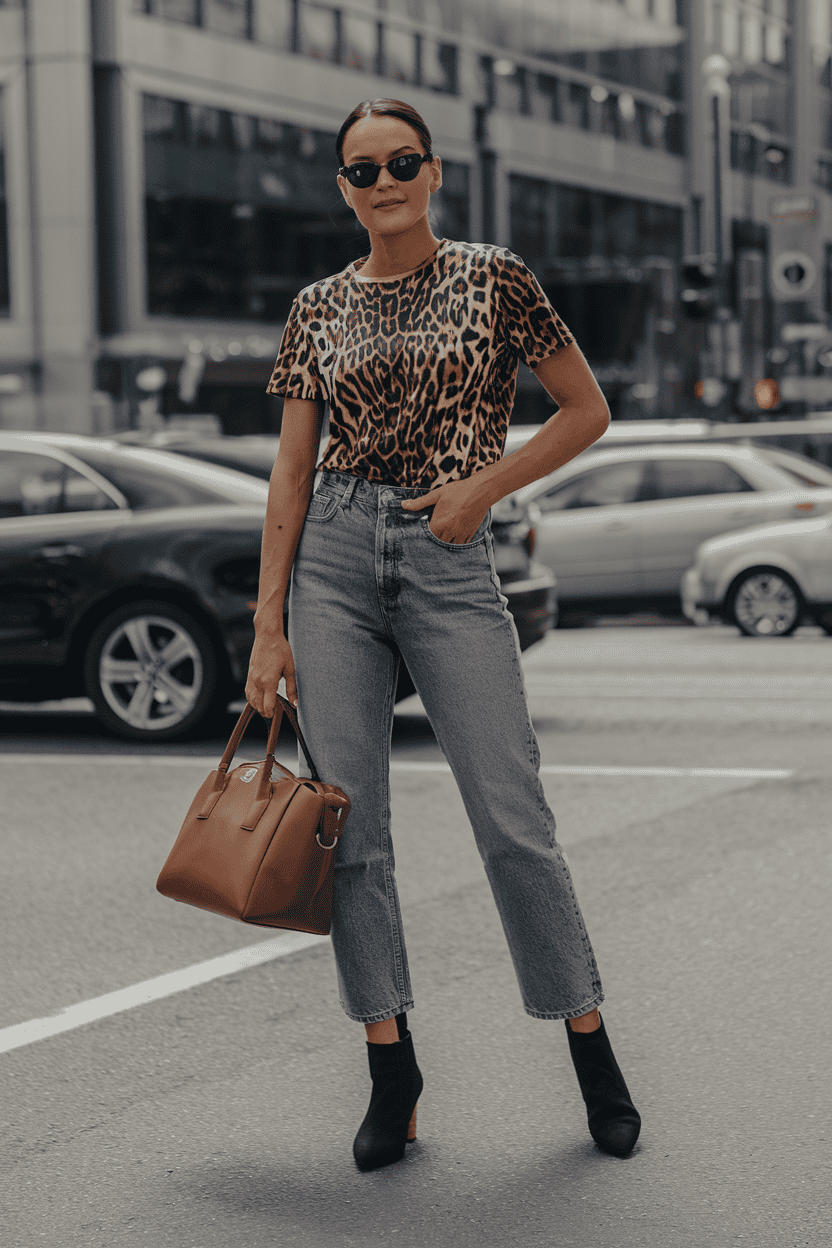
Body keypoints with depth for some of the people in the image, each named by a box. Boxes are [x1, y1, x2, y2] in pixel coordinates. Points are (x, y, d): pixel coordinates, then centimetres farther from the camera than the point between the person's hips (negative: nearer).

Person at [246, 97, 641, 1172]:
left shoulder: (493, 278, 4)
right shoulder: (319, 308, 10)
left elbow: (586, 410, 7)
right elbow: (291, 471, 9)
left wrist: (485, 485, -5)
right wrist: (268, 623, 3)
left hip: (448, 557, -2)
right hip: (335, 558, 3)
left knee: (512, 819, -5)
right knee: (351, 824, 1)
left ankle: (592, 1050, 10)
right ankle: (390, 1070, 11)